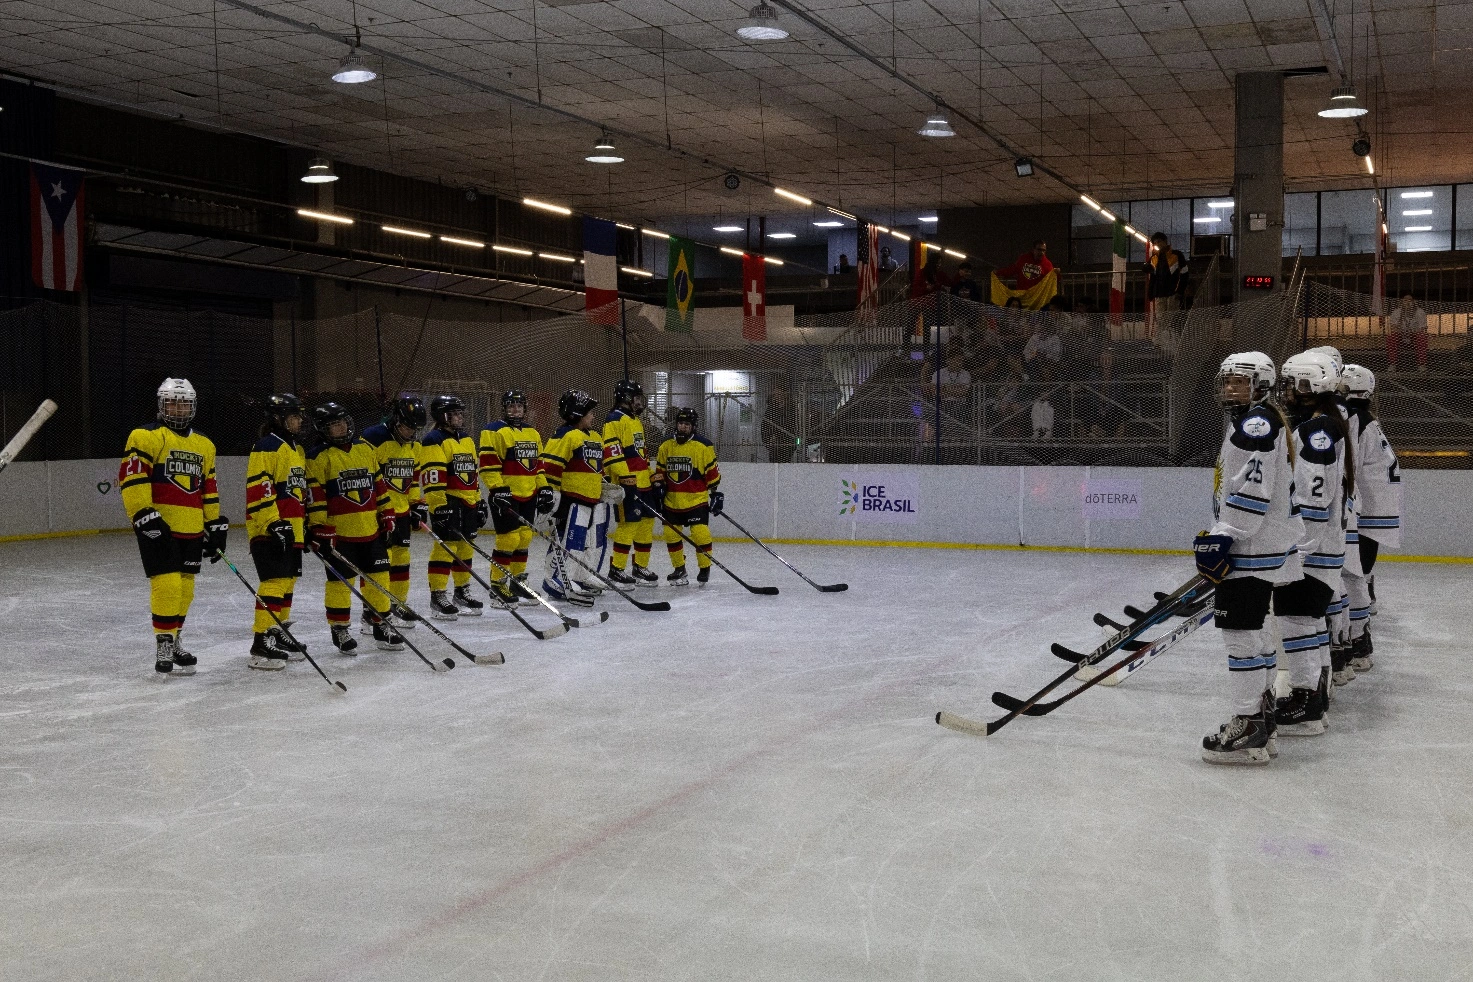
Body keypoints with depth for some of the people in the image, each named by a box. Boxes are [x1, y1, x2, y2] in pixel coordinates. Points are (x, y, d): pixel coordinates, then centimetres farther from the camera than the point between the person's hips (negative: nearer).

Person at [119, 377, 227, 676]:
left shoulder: (204, 446, 18)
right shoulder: (146, 437, -4)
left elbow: (208, 490, 22)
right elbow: (130, 477, -13)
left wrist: (215, 526, 18)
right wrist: (144, 515, -21)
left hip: (191, 529, 7)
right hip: (157, 527, -7)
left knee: (184, 588, 11)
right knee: (167, 584, -13)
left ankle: (174, 643, 25)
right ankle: (163, 647, -2)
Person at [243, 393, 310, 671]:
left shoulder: (296, 448, 19)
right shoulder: (267, 447, -12)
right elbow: (257, 489, -20)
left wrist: (307, 523, 27)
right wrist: (273, 523, -24)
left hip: (292, 531, 10)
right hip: (268, 531, -10)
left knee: (288, 581, 15)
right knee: (274, 583, -14)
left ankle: (278, 632, 26)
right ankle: (262, 643, -13)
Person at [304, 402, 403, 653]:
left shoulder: (365, 449, 11)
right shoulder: (318, 457, -6)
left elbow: (379, 483, 17)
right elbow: (314, 495, -9)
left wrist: (387, 515, 15)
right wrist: (319, 529, -13)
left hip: (371, 528, 5)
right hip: (338, 531, -5)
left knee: (379, 577, 9)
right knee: (340, 580, 1)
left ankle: (381, 625, 20)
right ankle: (339, 629, 13)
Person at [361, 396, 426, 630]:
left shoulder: (414, 445, 10)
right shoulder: (373, 439, -17)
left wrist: (418, 504, 16)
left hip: (401, 511, 8)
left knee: (401, 557, 14)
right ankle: (371, 616, -5)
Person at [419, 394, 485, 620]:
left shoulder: (467, 440, 18)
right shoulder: (434, 441, -10)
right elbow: (432, 477, -17)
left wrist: (479, 502, 21)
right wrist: (439, 505, -22)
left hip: (468, 502, 8)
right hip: (446, 502, -8)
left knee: (465, 547, 13)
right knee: (446, 546, -10)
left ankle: (462, 592, 24)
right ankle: (437, 596, -6)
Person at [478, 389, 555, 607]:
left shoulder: (532, 433, 18)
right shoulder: (494, 432, -6)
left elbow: (538, 464, 23)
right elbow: (487, 464, -12)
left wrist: (544, 488, 15)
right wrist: (498, 489, -19)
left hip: (528, 496, 7)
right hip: (505, 497, -7)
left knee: (524, 539, 9)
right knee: (508, 539, -10)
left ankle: (517, 582, 21)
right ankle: (499, 585, -1)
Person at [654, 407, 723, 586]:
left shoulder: (703, 446, -5)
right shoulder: (666, 447, 8)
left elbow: (712, 472, -2)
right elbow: (660, 471, 18)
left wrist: (716, 493, -2)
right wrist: (658, 486, 6)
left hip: (696, 499, -4)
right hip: (671, 501, 5)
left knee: (700, 534, -11)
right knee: (671, 534, 7)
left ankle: (704, 569, 6)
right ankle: (679, 570, 22)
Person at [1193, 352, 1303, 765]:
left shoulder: (1257, 421, -14)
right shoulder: (1249, 424, 21)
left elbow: (1254, 487, -24)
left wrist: (1222, 536, -25)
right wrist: (1222, 538, 29)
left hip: (1254, 547, -12)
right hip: (1252, 546, 12)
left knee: (1240, 630, -11)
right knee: (1251, 629, 18)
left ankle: (1248, 729, -8)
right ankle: (1261, 713, 28)